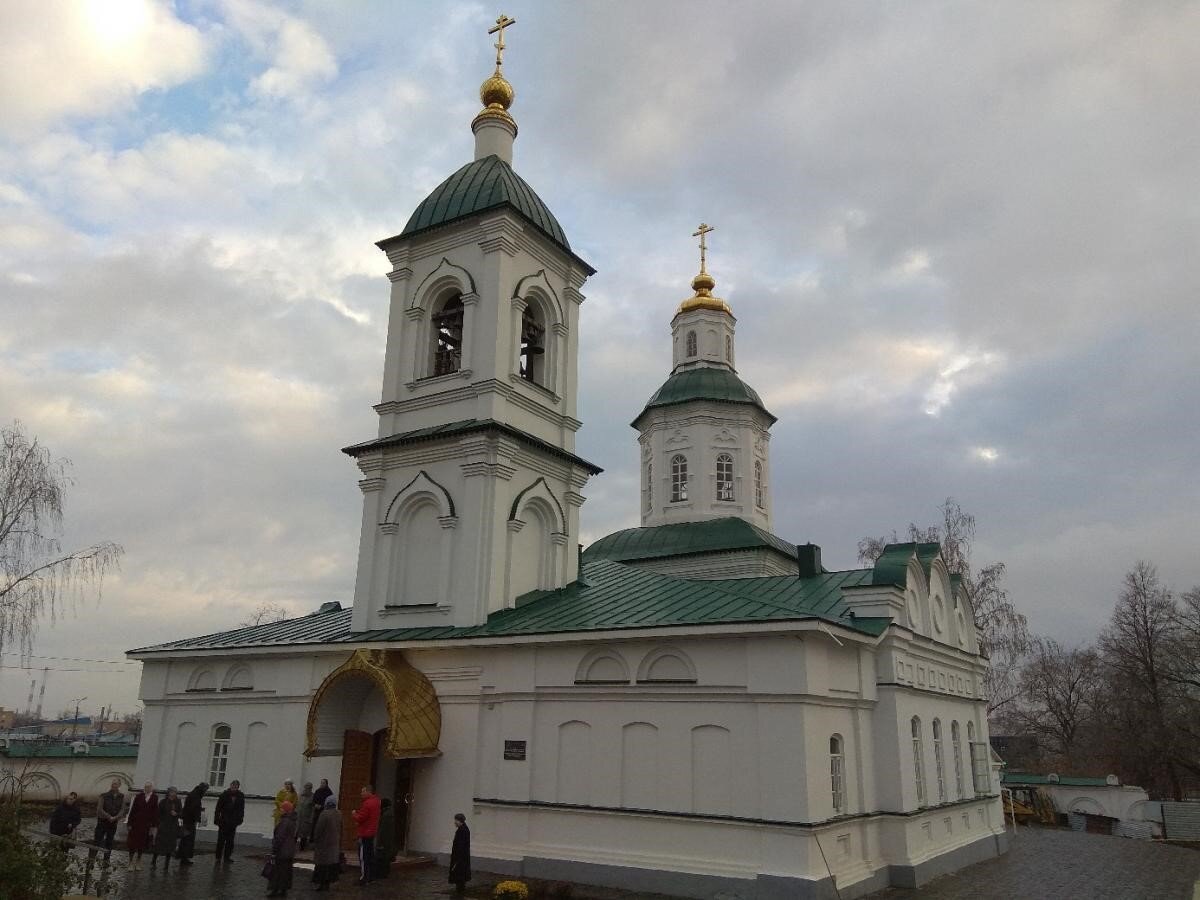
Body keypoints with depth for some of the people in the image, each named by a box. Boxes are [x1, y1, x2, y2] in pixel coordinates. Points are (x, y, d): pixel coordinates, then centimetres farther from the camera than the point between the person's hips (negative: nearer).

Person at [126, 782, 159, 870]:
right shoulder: (139, 797, -1)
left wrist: (153, 826, -4)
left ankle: (138, 862, 25)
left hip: (147, 825, 1)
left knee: (142, 843, 10)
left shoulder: (155, 798, -2)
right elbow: (132, 810, 0)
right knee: (133, 843, 1)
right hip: (136, 823, 0)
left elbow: (155, 813, -2)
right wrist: (129, 823, -5)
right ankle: (131, 861, 15)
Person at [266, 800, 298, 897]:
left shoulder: (284, 822, -22)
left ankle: (275, 889, 10)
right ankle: (284, 890, 21)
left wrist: (274, 851, -16)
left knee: (277, 871, 4)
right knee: (286, 870, 14)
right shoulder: (292, 821, 7)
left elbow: (279, 838, -22)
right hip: (290, 852, 9)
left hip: (282, 852, -9)